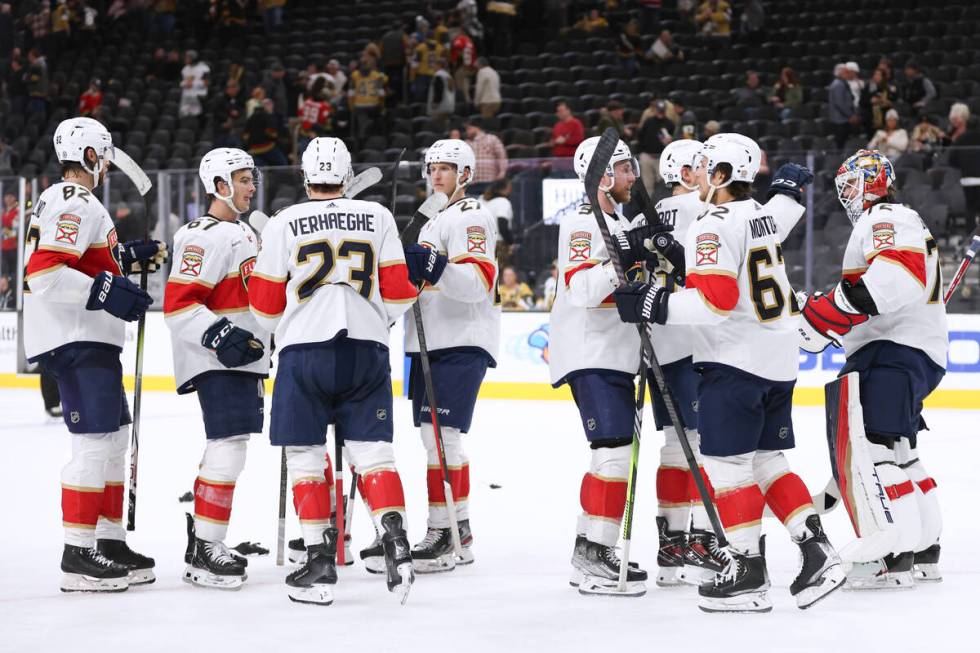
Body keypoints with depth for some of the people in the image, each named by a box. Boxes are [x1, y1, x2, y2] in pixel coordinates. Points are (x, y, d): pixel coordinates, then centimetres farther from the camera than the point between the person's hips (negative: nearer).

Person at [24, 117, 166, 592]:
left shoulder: (59, 199, 19)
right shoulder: (77, 204, -14)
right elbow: (44, 273, -25)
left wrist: (125, 257, 20)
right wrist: (104, 291, -28)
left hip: (86, 341, 11)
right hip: (76, 342, -11)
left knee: (115, 438, 15)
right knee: (95, 443, -12)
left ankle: (110, 541, 21)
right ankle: (78, 557, -12)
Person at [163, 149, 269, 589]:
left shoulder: (242, 232, 19)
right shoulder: (205, 236, -14)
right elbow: (178, 304, -21)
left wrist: (262, 343, 27)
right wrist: (220, 335, -29)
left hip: (243, 358, 11)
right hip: (216, 364, -11)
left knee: (227, 449, 14)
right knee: (229, 448, -15)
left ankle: (202, 538, 23)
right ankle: (205, 552, -13)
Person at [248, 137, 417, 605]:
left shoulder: (283, 224, 1)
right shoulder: (378, 217, 6)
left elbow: (265, 306, 3)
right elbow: (398, 293, 5)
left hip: (304, 351, -2)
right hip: (367, 350, 2)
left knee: (305, 457, 5)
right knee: (373, 452, 6)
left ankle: (320, 559, 1)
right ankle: (396, 545, -8)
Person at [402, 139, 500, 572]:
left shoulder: (472, 216, -8)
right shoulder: (433, 220, 23)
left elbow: (479, 282, -22)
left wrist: (434, 265, -36)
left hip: (462, 344, -10)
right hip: (430, 342, 10)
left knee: (440, 434, -15)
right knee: (438, 438, 11)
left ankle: (443, 533, -15)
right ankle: (459, 532, 18)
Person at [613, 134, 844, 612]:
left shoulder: (714, 226, -16)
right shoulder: (761, 215, 12)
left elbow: (714, 299, -24)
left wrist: (652, 305, -20)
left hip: (736, 359, -9)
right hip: (780, 357, 9)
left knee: (728, 462, -2)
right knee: (767, 460, 14)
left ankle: (749, 572, 0)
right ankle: (816, 551, 6)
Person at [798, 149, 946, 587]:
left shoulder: (886, 218, -8)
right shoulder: (906, 222, 28)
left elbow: (897, 275, -27)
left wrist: (831, 310, -29)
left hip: (895, 354, -12)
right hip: (923, 354, 12)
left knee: (874, 447, -17)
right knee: (900, 450, 18)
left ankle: (896, 558, -23)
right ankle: (925, 551, 23)